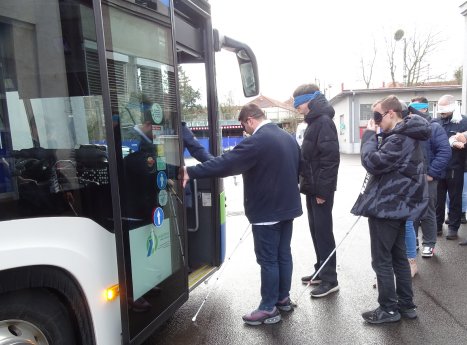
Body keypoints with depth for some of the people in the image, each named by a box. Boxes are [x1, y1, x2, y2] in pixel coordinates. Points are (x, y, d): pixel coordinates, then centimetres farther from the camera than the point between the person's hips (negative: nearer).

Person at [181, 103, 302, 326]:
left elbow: (226, 163, -25)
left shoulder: (256, 141, -19)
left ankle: (268, 309, 11)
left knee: (268, 259, 1)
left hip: (266, 211, -9)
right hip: (286, 207, 9)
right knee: (283, 254, 16)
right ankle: (283, 298, 29)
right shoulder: (289, 138, 11)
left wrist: (191, 172, -20)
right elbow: (297, 169, 20)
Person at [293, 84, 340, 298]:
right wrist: (308, 184, 16)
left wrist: (322, 190, -22)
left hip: (321, 189, -10)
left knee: (323, 232, -3)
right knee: (316, 230, 16)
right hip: (313, 187, 10)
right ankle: (321, 271, 28)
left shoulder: (323, 122, -14)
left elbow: (330, 158, -22)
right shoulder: (314, 121, 16)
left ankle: (330, 279, 8)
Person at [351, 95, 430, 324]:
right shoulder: (407, 135, 12)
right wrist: (376, 136, 2)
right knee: (399, 257, 17)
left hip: (386, 206, -10)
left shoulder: (399, 139, -20)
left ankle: (389, 309, 14)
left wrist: (369, 135, -13)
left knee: (381, 261, 2)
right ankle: (406, 305, 28)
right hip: (397, 204, 10)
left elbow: (372, 163, -23)